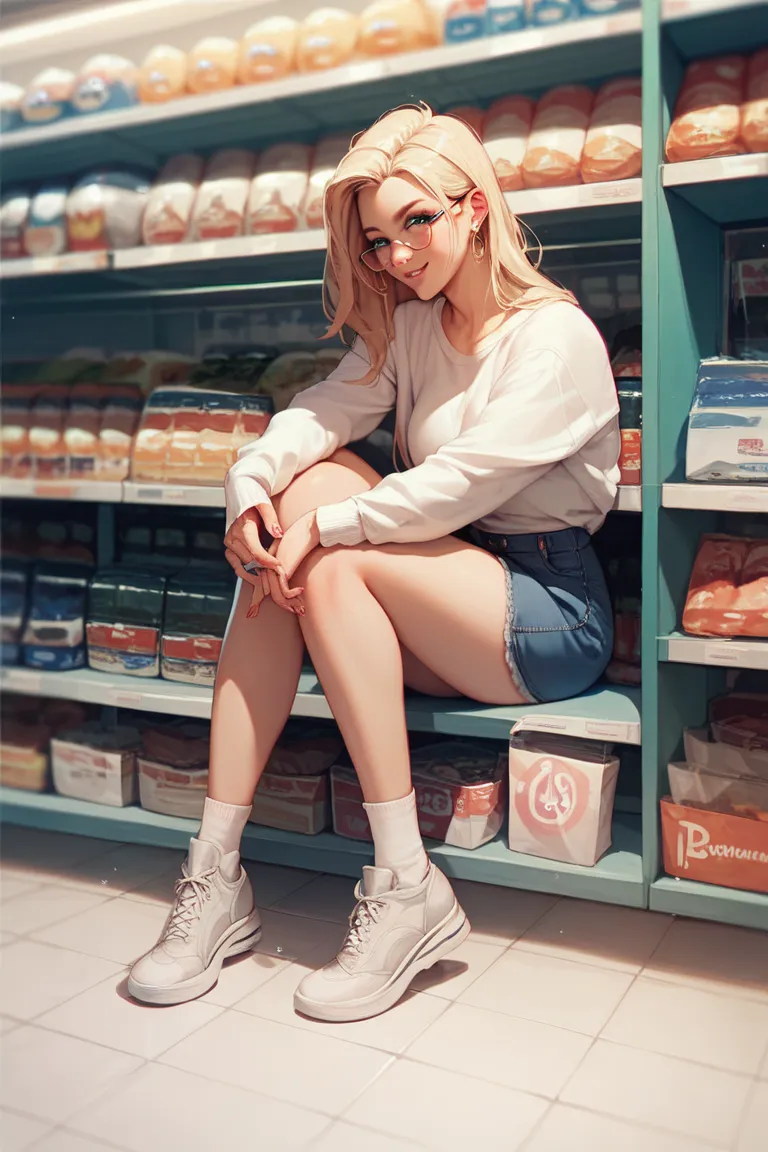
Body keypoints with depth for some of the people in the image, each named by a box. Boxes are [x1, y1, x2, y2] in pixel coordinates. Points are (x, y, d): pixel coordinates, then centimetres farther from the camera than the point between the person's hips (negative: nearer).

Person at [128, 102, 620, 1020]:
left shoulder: (557, 338, -8)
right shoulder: (411, 328, 14)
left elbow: (462, 482, -20)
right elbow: (325, 408, -1)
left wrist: (320, 526, -22)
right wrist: (252, 480, -20)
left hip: (553, 615, -6)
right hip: (452, 605, 7)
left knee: (329, 562, -26)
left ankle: (407, 888, -21)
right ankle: (215, 876, -18)